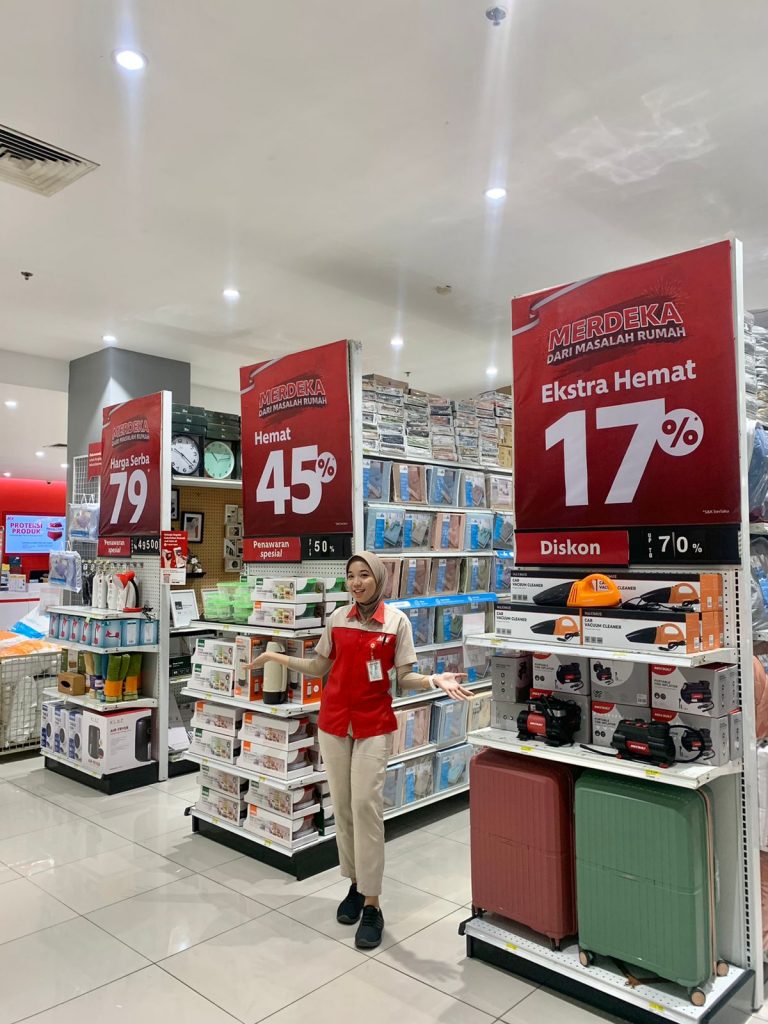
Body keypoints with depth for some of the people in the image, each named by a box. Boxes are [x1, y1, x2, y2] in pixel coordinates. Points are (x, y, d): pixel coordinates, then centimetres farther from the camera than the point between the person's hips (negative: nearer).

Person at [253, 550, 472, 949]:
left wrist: (435, 680, -24)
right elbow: (319, 667, 12)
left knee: (366, 804, -8)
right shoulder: (338, 617, 2)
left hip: (374, 725, -4)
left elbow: (404, 678, -6)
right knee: (342, 805, 10)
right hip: (334, 721, 4)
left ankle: (371, 905, 3)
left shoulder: (396, 621, -7)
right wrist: (275, 657, 11)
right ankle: (356, 884, 28)